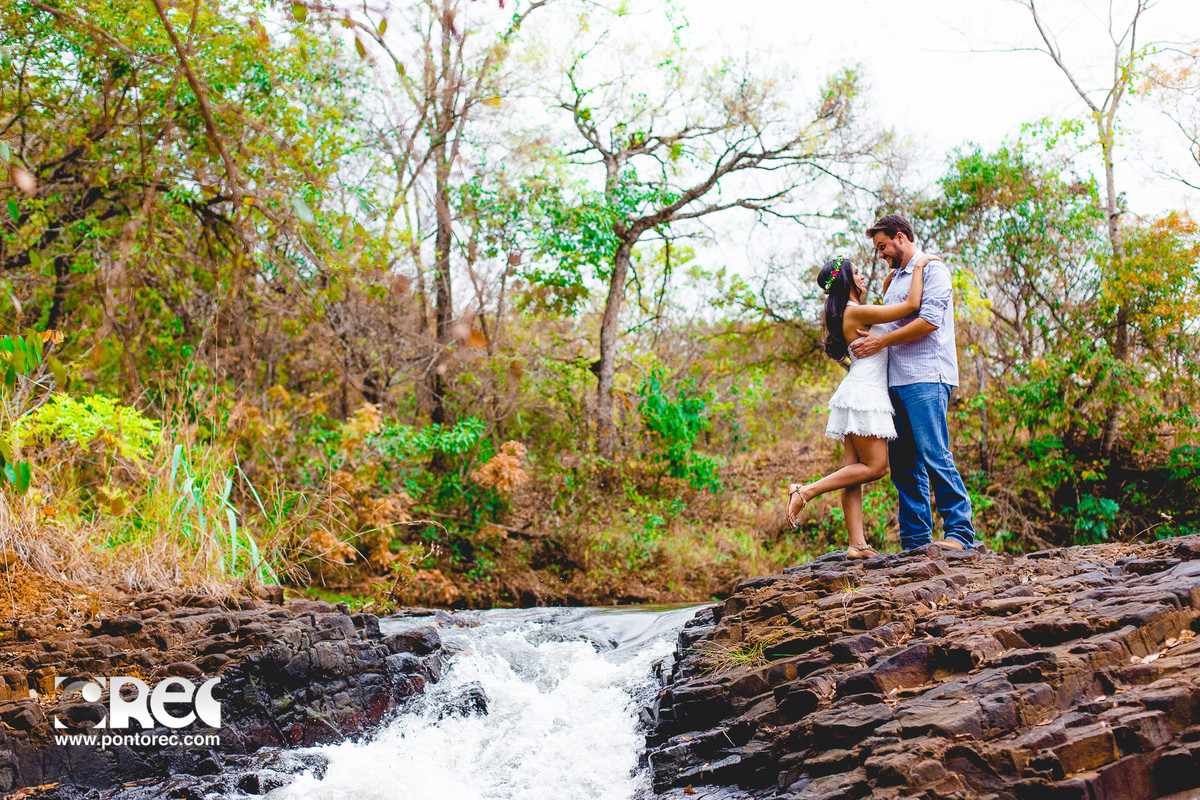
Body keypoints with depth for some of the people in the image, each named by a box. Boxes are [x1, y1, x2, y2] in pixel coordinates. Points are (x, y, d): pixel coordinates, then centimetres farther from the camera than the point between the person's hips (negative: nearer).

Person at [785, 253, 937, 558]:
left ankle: (857, 544, 0)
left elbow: (885, 311, 36)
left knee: (855, 467, 2)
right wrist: (918, 266, -4)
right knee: (874, 467, -6)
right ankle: (805, 491, -9)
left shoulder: (851, 313, 16)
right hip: (864, 394, -10)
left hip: (859, 395, 10)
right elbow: (912, 305, -15)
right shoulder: (856, 312, -13)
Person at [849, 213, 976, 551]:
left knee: (934, 455, -14)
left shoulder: (932, 268, 0)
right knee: (903, 462, 3)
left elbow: (929, 320, -13)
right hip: (896, 381, 8)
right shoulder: (894, 279, 26)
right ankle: (916, 541, 5)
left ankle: (960, 532, -9)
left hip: (926, 377, -8)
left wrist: (882, 341, -11)